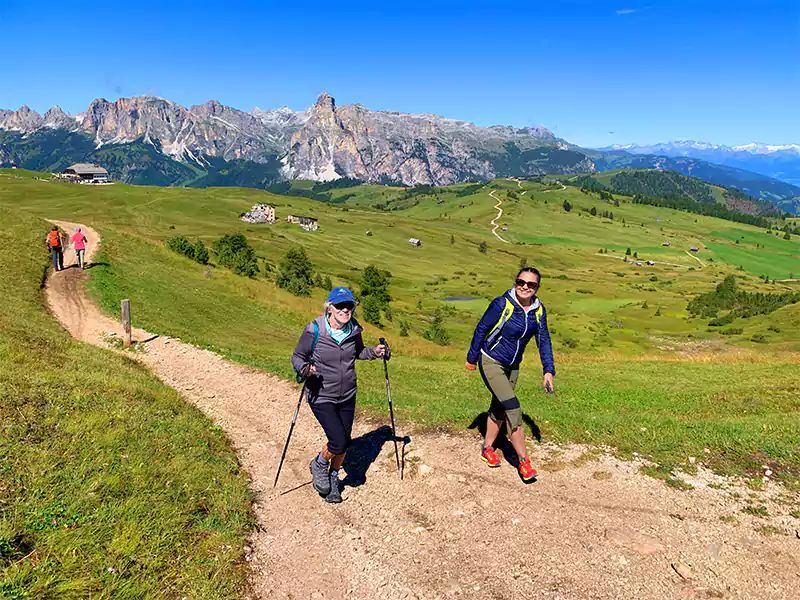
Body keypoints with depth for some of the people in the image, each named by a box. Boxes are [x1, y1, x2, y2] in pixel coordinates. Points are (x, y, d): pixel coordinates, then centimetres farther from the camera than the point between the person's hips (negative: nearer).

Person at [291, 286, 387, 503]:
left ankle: (333, 479, 41)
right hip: (321, 396, -5)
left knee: (343, 444, 12)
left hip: (347, 397, 5)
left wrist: (374, 352, -5)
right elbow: (297, 357, -8)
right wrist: (304, 369, -30)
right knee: (340, 441, -15)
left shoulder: (354, 329, -5)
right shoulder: (314, 330, -19)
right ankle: (319, 465, 19)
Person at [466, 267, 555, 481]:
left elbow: (544, 341, 2)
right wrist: (472, 358, -3)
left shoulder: (539, 310, -5)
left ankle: (487, 449, 34)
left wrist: (549, 371, -4)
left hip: (512, 367, 6)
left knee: (499, 407, 17)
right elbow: (481, 329, -11)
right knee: (513, 408, -12)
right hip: (491, 363, -6)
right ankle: (523, 461, -3)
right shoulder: (502, 304, -22)